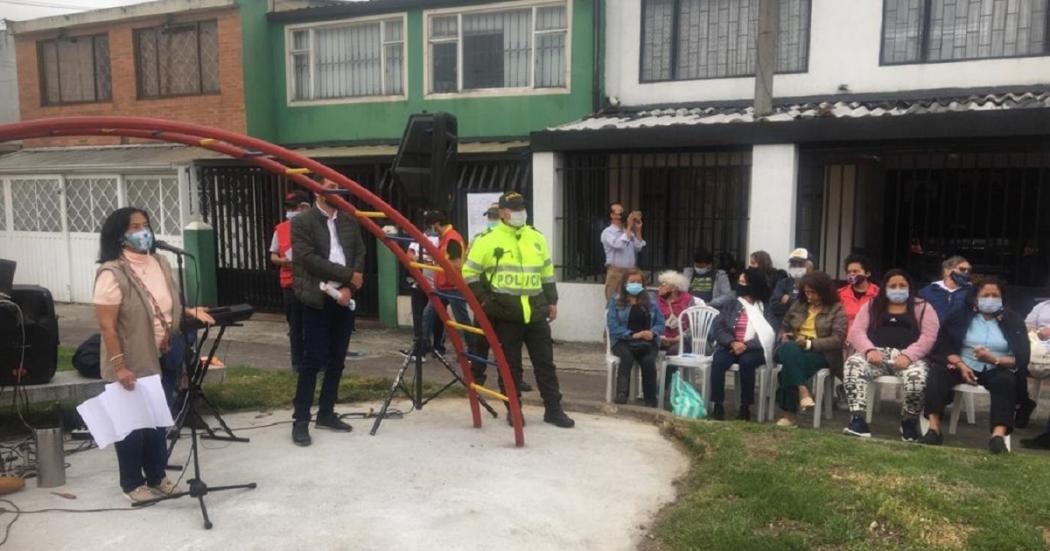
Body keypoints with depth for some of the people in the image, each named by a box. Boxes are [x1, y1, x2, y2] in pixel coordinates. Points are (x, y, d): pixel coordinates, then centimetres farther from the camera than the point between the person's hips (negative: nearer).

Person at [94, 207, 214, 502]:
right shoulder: (112, 274, -18)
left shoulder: (160, 264, 4)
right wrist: (118, 366, -22)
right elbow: (107, 326, -19)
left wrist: (191, 312, -3)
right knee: (131, 423, 8)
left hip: (161, 360, 7)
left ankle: (156, 476, 34)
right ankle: (132, 483, 25)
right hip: (131, 366, -7)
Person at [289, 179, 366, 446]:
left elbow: (360, 255, 8)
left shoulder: (350, 222, 12)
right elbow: (309, 259, -13)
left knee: (337, 360, 9)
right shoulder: (302, 222, -4)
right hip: (318, 299, -5)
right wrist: (347, 275, -13)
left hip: (344, 299, 5)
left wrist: (349, 288, -7)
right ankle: (301, 420, 3)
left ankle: (326, 413, 20)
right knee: (313, 360, -6)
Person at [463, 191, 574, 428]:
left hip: (535, 313, 4)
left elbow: (547, 272, 19)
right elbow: (469, 273, 0)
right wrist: (483, 300, -5)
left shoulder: (536, 238, 11)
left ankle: (553, 409, 16)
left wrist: (552, 301, 16)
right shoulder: (488, 240, -4)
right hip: (505, 314, -4)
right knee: (510, 365, 5)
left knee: (545, 361, 7)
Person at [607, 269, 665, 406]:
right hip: (623, 341, -1)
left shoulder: (651, 301, 17)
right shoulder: (616, 300, 9)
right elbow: (613, 326, -2)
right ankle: (621, 395, -46)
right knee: (627, 357, -37)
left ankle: (650, 402, -27)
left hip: (647, 341, 1)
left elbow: (660, 323, 11)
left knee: (648, 360, -32)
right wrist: (633, 335, -15)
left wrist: (652, 333, -12)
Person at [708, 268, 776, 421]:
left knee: (746, 361, -35)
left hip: (754, 349, -2)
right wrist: (733, 343, -16)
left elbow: (769, 335, -8)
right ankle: (717, 405, -25)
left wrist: (746, 346, -19)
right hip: (732, 346, 2)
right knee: (718, 361, -29)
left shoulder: (766, 308, 3)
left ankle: (745, 407, -24)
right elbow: (717, 327, 0)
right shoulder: (732, 304, 10)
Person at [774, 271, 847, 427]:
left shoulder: (836, 309, 2)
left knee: (790, 364, -35)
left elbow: (837, 340, -8)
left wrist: (810, 344, -19)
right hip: (794, 350, 4)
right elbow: (785, 327, 26)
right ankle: (802, 391, -41)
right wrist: (784, 337, 1)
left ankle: (790, 413, -31)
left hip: (821, 354, -4)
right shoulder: (798, 305, 18)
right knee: (789, 349, -35)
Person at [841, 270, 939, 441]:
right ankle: (858, 420, -35)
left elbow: (929, 336, -1)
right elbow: (856, 331, 7)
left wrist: (908, 355, -18)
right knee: (853, 363, -32)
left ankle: (909, 422, -4)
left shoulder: (923, 307, 15)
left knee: (918, 380, -35)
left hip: (908, 357, -1)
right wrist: (870, 350, -15)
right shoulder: (871, 306, 20)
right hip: (877, 354, 1)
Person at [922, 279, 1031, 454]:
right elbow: (944, 347, 1)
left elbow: (1022, 358, -3)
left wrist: (994, 359, -20)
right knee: (938, 371, -27)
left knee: (1006, 380, -33)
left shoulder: (1013, 321, 7)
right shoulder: (961, 317, 9)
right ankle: (934, 427, -37)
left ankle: (999, 434, -46)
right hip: (964, 367, 0)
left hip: (997, 370, 0)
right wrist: (961, 365, -18)